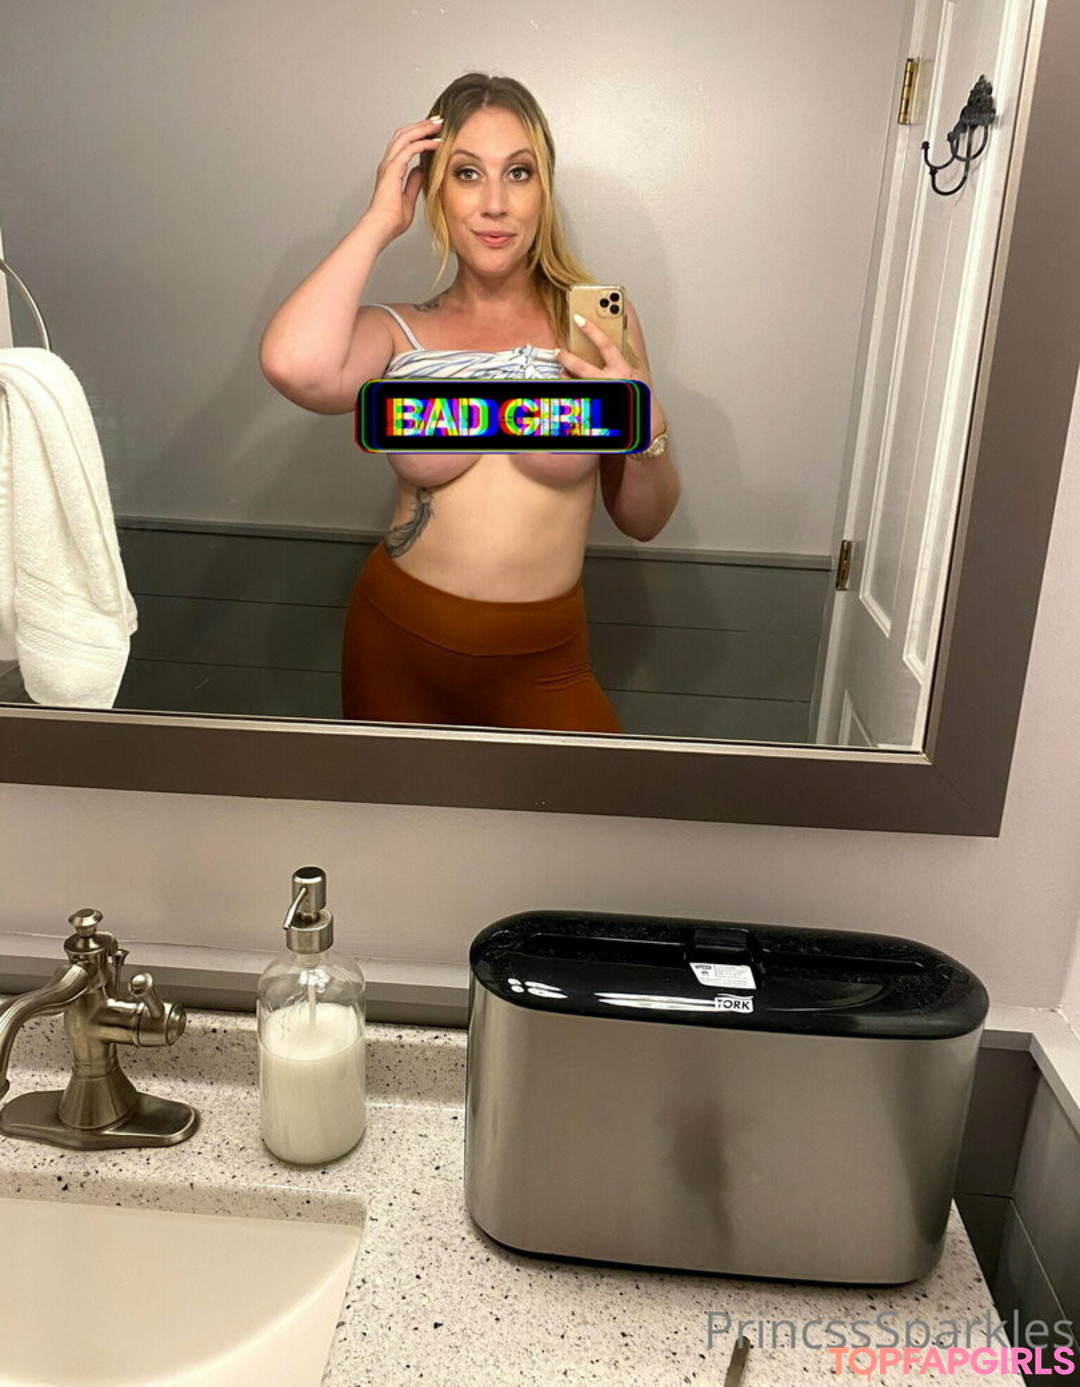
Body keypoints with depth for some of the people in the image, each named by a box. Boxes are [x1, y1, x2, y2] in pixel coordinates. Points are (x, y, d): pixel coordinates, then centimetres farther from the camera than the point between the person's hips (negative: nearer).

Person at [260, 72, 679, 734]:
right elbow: (294, 366, -27)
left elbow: (642, 521, 4)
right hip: (396, 648, 1)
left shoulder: (596, 318, -2)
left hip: (539, 664, 0)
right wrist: (378, 223, -13)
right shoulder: (398, 332, -2)